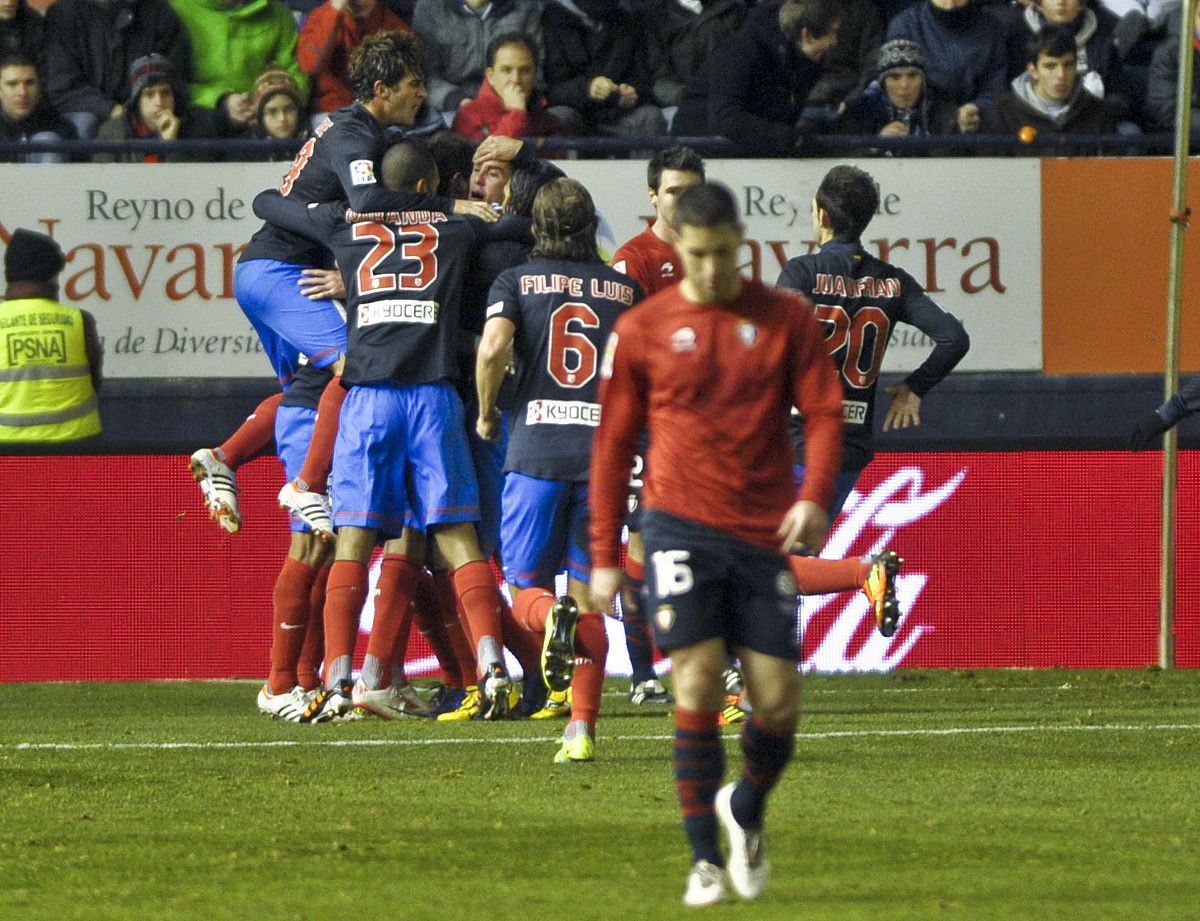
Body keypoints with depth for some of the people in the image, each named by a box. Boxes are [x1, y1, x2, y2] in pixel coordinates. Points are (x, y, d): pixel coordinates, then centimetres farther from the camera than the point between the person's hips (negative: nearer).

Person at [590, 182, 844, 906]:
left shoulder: (786, 318, 5)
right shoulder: (642, 329, 4)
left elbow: (825, 412, 3)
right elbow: (613, 445, 9)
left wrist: (814, 497, -16)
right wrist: (605, 557, 6)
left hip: (763, 533, 1)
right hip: (682, 526, -1)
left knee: (779, 702, -1)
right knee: (698, 683, -13)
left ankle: (746, 809, 30)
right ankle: (706, 860, -5)